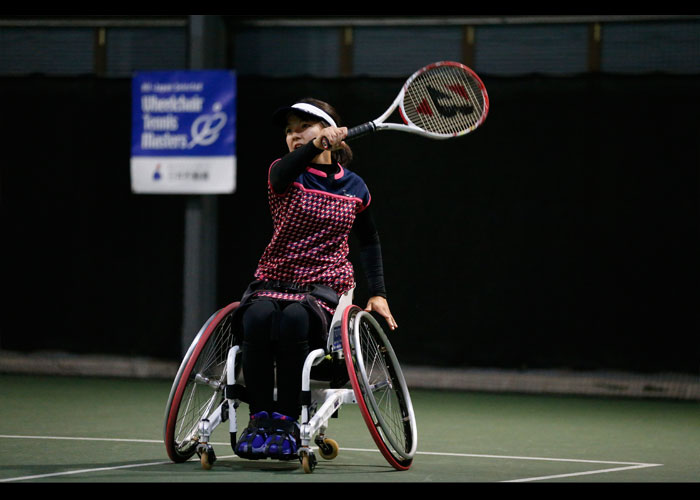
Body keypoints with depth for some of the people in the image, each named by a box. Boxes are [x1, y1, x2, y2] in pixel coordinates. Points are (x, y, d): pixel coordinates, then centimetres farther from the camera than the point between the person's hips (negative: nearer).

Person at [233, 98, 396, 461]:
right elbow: (284, 173, -23)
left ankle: (287, 421, -29)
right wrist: (316, 146, -42)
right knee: (258, 317, -37)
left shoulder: (354, 186, 11)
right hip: (273, 280, 0)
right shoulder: (284, 172, 4)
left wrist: (378, 294, 17)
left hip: (325, 287, 0)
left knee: (294, 319, -37)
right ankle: (259, 420, -26)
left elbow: (369, 240, 26)